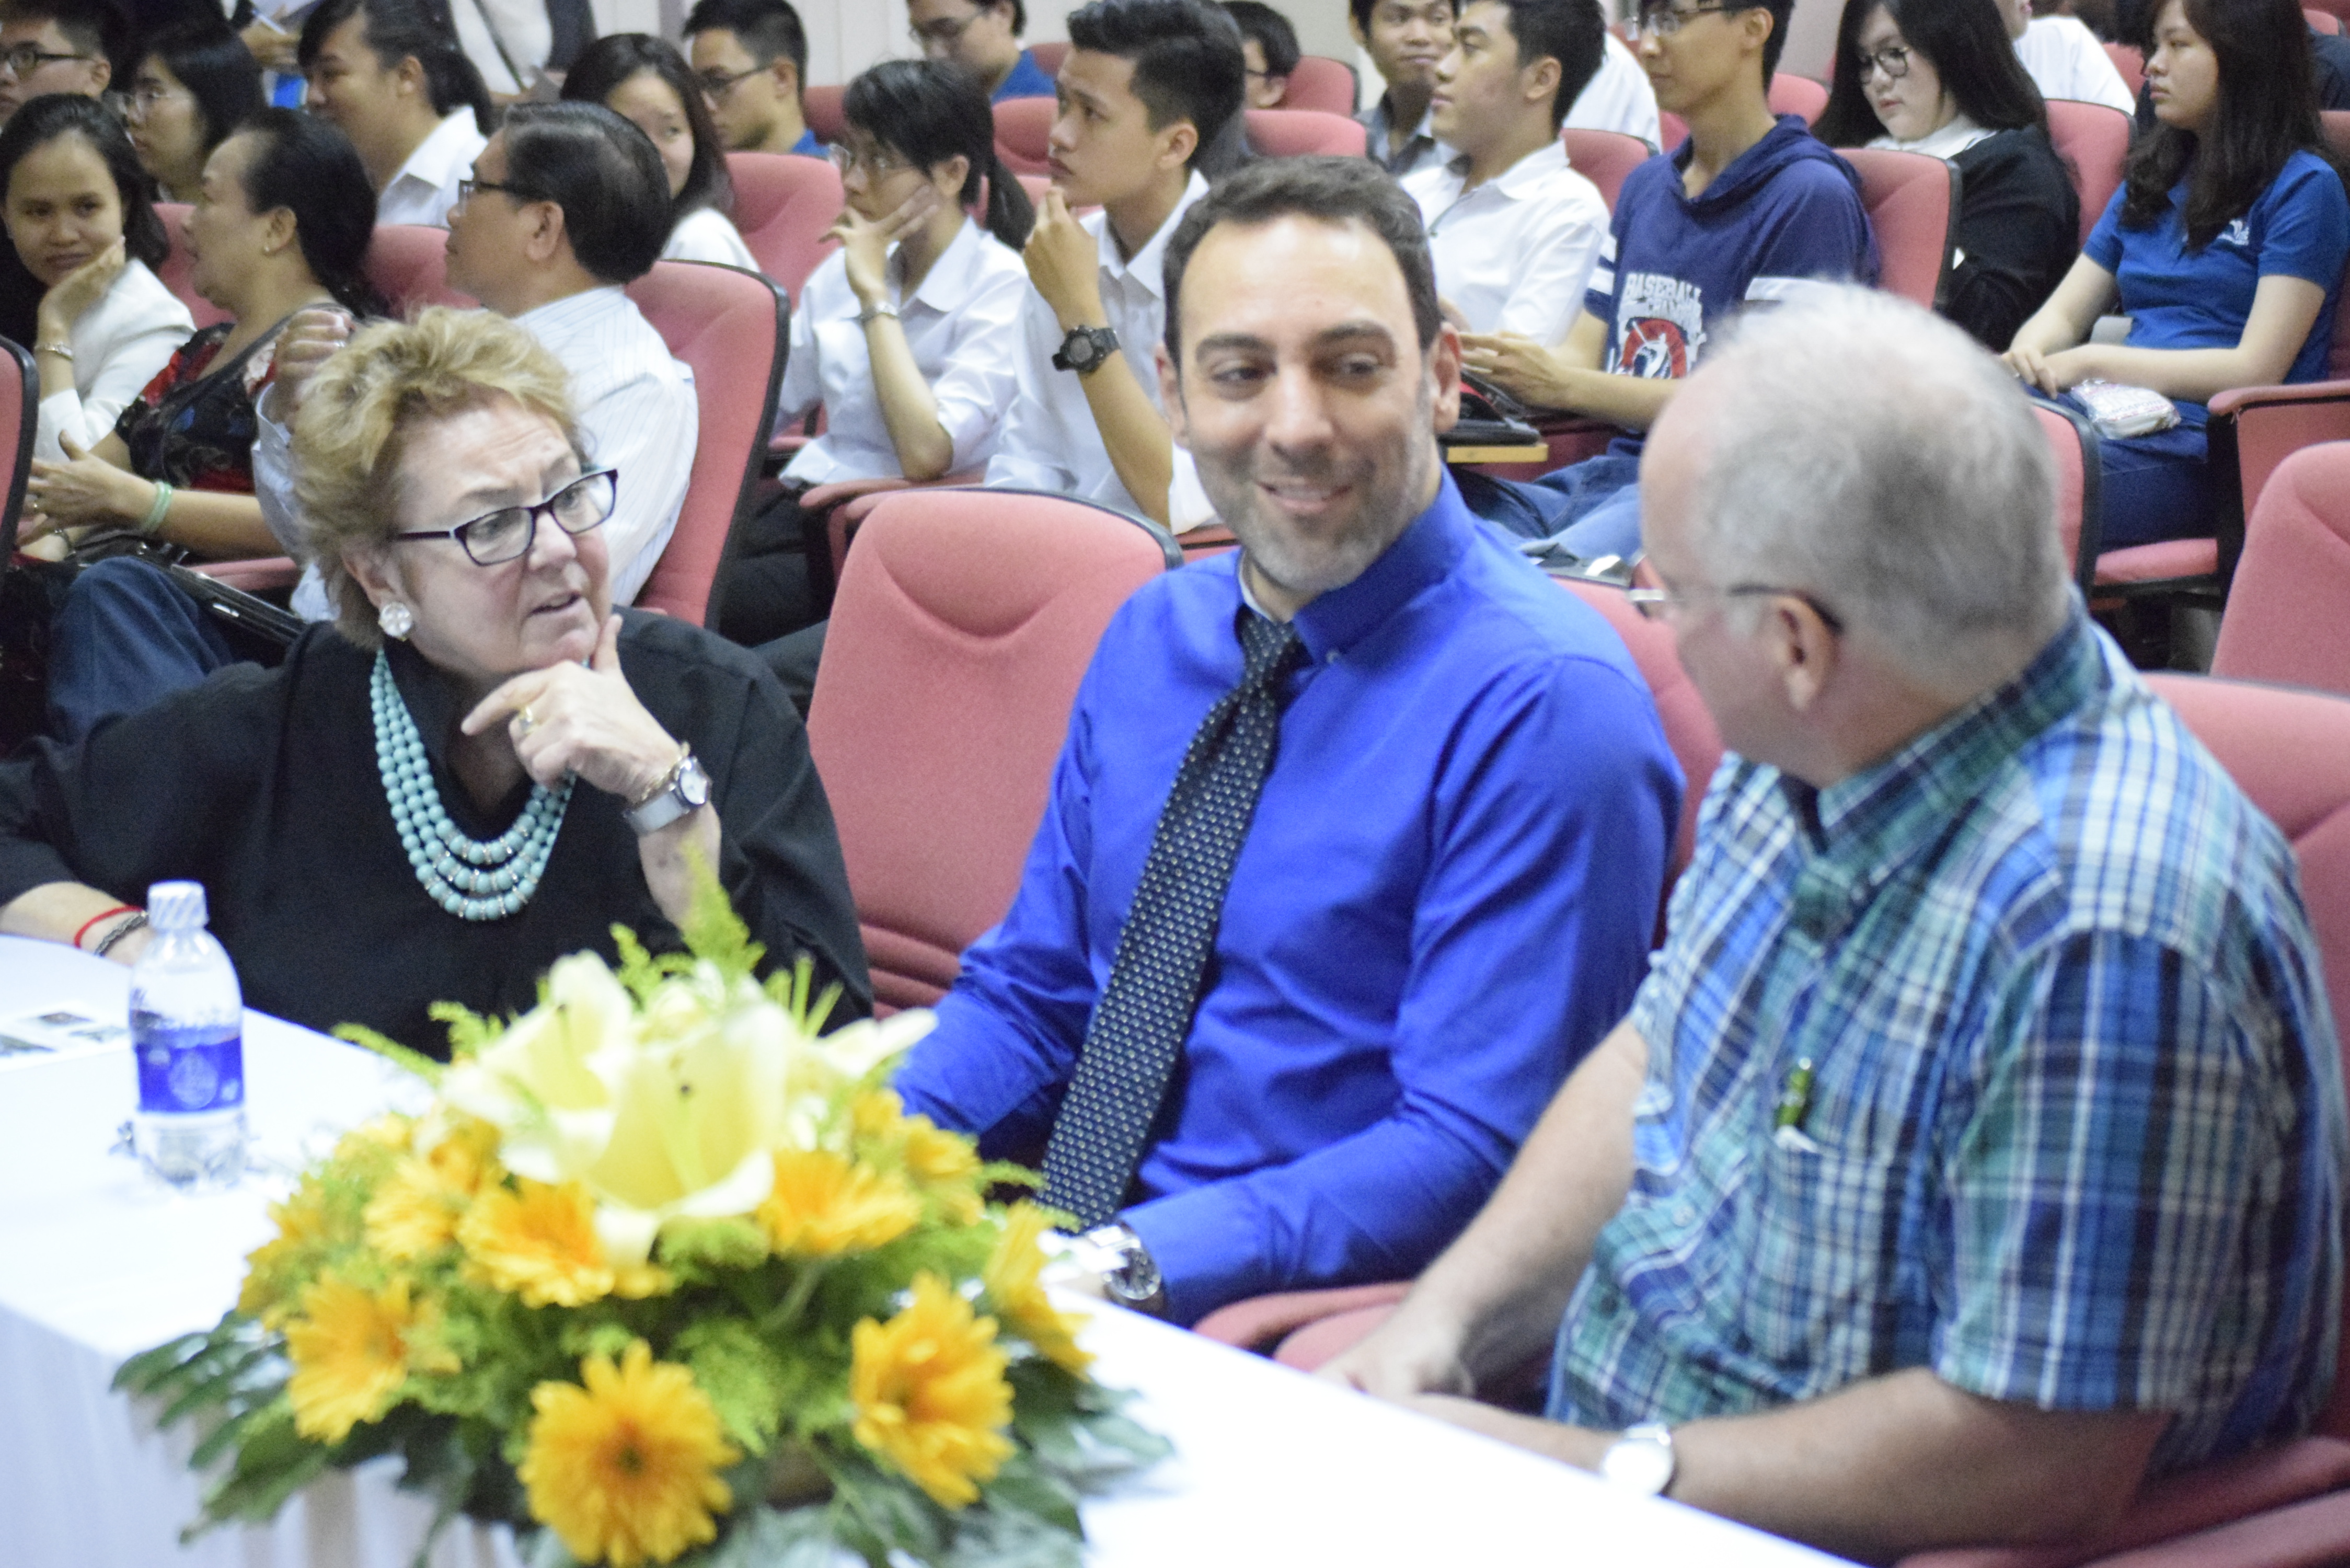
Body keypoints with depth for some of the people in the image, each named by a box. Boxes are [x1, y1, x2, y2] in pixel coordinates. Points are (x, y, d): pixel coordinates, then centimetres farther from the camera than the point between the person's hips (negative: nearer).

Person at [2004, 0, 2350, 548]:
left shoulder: (2303, 186, 2)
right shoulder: (2153, 178, 24)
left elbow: (2256, 369, -8)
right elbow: (2065, 312, 21)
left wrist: (2093, 362, -12)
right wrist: (2028, 354, -4)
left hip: (2208, 444, -6)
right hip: (2119, 417, 6)